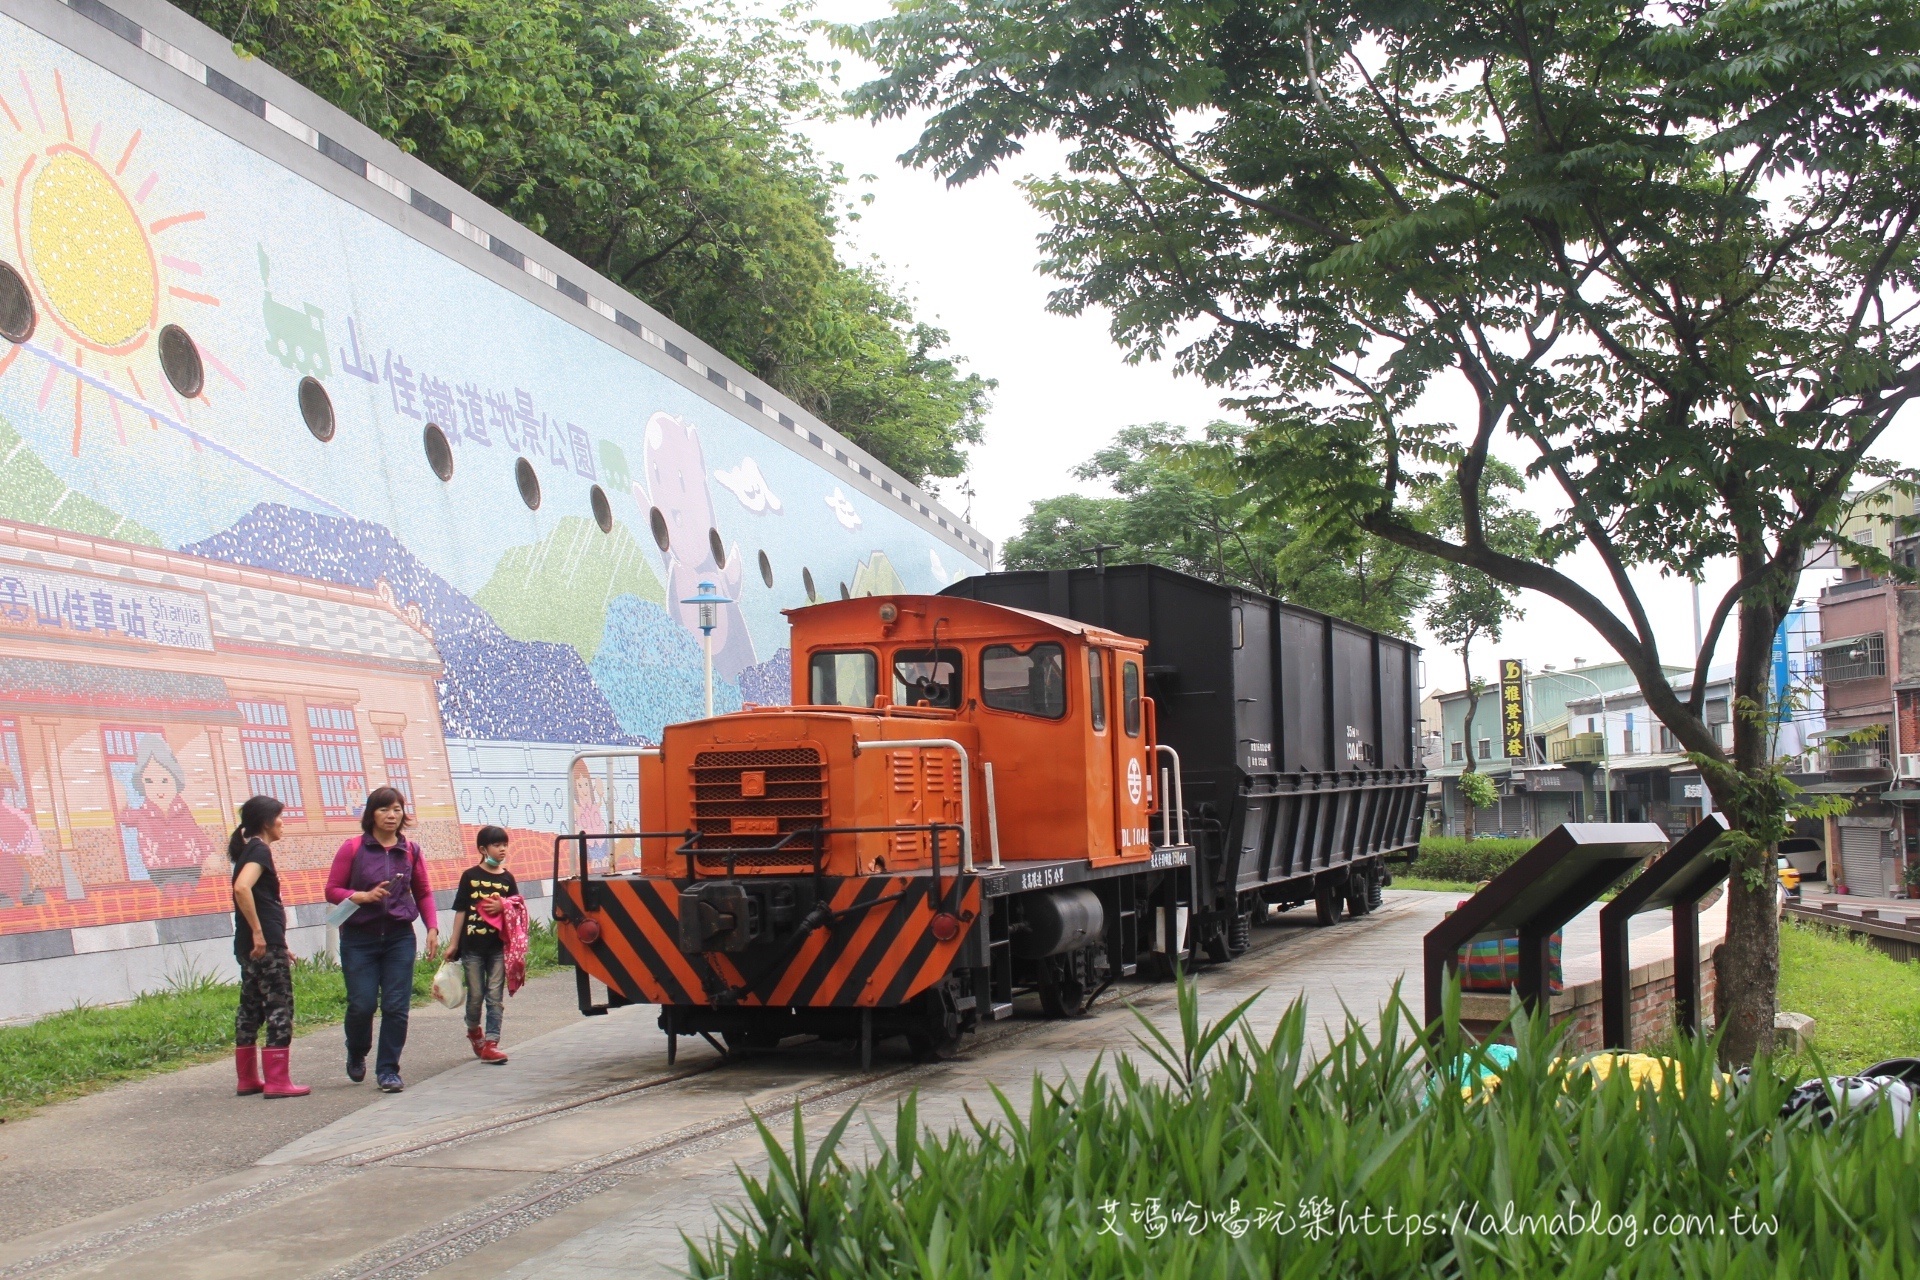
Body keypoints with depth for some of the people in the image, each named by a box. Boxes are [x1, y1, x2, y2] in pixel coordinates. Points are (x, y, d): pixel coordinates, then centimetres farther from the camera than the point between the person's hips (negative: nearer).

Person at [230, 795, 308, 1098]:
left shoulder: (249, 850, 18)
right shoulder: (260, 850, -11)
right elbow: (242, 888, -29)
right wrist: (258, 932, -25)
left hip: (252, 945, 10)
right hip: (265, 944, -10)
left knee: (251, 1008, 13)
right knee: (279, 1008, -5)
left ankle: (247, 1079, 18)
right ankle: (277, 1081, -5)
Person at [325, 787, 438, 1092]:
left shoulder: (411, 851, 6)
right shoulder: (353, 848, -2)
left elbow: (423, 893, 13)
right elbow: (332, 890, -1)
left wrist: (432, 928, 2)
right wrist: (363, 896, -17)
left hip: (399, 937, 2)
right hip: (359, 938, -2)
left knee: (396, 1007, -3)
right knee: (361, 1005, -4)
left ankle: (388, 1070, 8)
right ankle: (356, 1056, 25)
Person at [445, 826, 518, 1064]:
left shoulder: (508, 878, 7)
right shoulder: (470, 876, 1)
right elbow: (461, 911, 2)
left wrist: (502, 907, -11)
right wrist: (453, 943, 1)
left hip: (498, 946, 2)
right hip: (472, 945, -2)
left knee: (495, 996, -2)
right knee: (475, 995, 5)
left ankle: (491, 1043, 0)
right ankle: (473, 1030, 32)